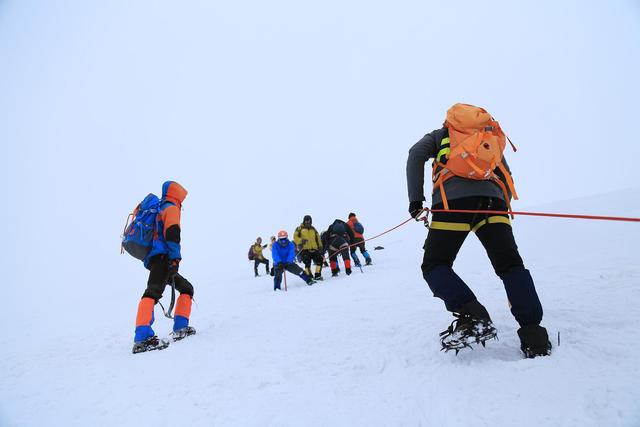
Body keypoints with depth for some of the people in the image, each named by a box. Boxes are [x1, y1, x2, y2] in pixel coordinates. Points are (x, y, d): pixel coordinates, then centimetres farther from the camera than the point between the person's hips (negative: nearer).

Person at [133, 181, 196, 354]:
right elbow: (172, 234, -16)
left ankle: (180, 328, 9)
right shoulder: (171, 208, 1)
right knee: (153, 292, -24)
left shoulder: (157, 209, 29)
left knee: (186, 288, 15)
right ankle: (143, 337, -38)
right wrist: (175, 259, -22)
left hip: (152, 258, 10)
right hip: (163, 257, -10)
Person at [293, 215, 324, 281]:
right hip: (304, 249, -4)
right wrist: (300, 241, -17)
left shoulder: (313, 229, 19)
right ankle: (309, 277, 7)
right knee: (307, 264, -10)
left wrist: (320, 247, 12)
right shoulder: (300, 228, 8)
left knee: (319, 261, -5)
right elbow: (295, 237, 0)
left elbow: (318, 238, 20)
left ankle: (317, 275, 7)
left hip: (314, 249, 4)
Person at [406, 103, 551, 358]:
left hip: (453, 199, -3)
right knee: (510, 265, 5)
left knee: (435, 266, 2)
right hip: (492, 199, 4)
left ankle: (472, 315, -18)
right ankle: (532, 333, -8)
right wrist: (503, 206, 32)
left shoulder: (440, 134, 27)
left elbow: (416, 155, 8)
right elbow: (506, 178, 28)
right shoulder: (492, 136, 37)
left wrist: (416, 198, 4)